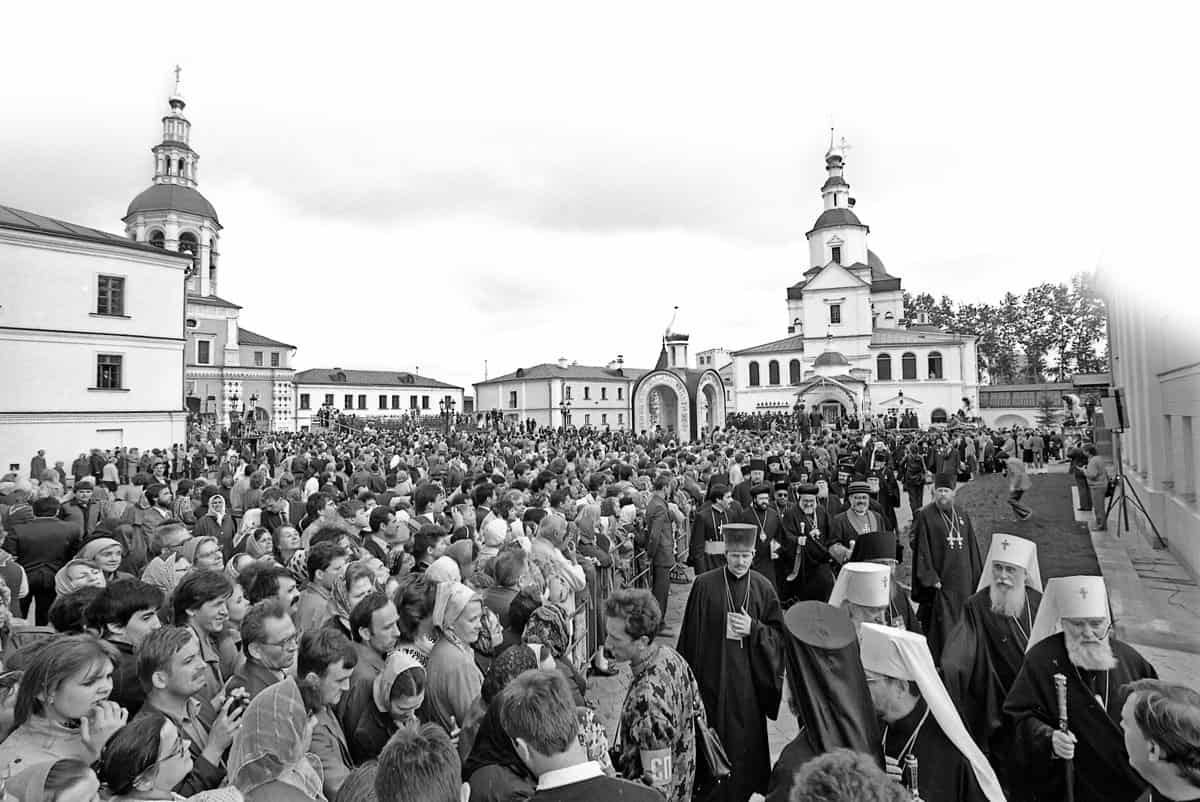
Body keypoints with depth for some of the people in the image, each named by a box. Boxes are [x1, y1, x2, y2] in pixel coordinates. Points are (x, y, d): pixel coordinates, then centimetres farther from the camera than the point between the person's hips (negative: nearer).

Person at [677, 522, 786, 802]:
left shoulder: (762, 587, -2)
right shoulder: (704, 585, -7)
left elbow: (779, 635, 3)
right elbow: (691, 634, -1)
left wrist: (753, 628, -15)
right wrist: (689, 674, 0)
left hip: (748, 678, 1)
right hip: (712, 675, -1)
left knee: (746, 739, 9)